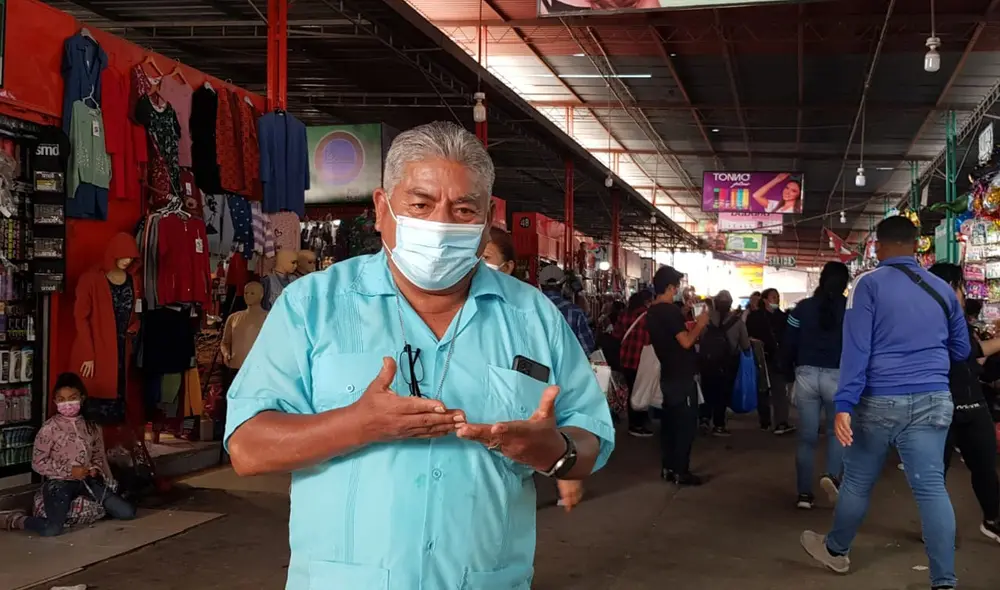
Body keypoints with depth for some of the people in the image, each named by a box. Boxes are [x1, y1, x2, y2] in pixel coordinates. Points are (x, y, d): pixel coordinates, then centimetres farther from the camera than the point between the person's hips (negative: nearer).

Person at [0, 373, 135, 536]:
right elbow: (38, 463, -9)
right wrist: (69, 471, -16)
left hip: (87, 480, 5)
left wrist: (95, 468, -4)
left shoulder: (90, 425, 5)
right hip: (59, 482, -5)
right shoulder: (49, 428, -10)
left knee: (128, 513, -4)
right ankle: (14, 519, -1)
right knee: (52, 529, -29)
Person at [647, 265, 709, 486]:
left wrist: (692, 326, 18)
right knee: (686, 424, -3)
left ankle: (668, 468, 17)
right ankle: (680, 472, -1)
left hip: (668, 375, 9)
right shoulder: (670, 310, -19)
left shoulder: (652, 312, 10)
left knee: (670, 422, 13)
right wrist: (700, 324, -8)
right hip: (681, 376, -9)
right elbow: (686, 341, -23)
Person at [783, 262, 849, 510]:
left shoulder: (803, 307, 3)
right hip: (838, 376, -2)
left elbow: (789, 344, 4)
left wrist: (789, 375, 14)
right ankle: (832, 474, -9)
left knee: (807, 437, 7)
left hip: (806, 374, 2)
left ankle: (804, 493, 9)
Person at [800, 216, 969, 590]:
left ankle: (835, 550, 32)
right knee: (931, 486, 2)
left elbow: (855, 347, -12)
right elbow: (961, 350, 19)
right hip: (932, 401, 3)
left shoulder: (869, 283, -4)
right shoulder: (943, 289, 9)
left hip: (879, 401, -3)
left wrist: (844, 405, -15)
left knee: (857, 482, 12)